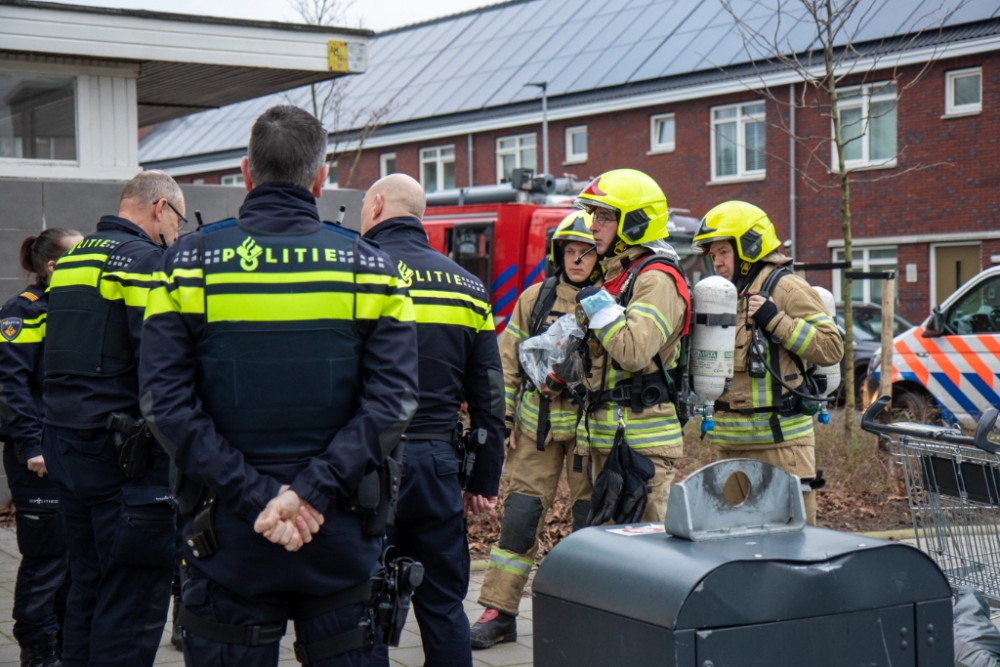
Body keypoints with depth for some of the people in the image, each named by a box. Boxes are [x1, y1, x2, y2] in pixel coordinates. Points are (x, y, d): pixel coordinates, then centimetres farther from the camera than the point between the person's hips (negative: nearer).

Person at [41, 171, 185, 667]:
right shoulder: (144, 259, -11)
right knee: (135, 595, -4)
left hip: (64, 446, 9)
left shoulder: (69, 260, 17)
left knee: (88, 583, 17)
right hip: (124, 453, -9)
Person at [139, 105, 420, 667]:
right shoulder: (370, 267, 1)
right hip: (342, 534, 1)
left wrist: (252, 495, -11)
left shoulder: (191, 263, -1)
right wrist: (312, 490, -13)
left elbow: (167, 405, -9)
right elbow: (392, 402, -9)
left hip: (227, 535, 0)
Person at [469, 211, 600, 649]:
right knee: (520, 514, 1)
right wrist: (503, 416, 5)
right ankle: (499, 613, 7)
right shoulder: (536, 299, 5)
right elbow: (508, 359, 9)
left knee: (591, 518, 4)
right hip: (537, 423, 2)